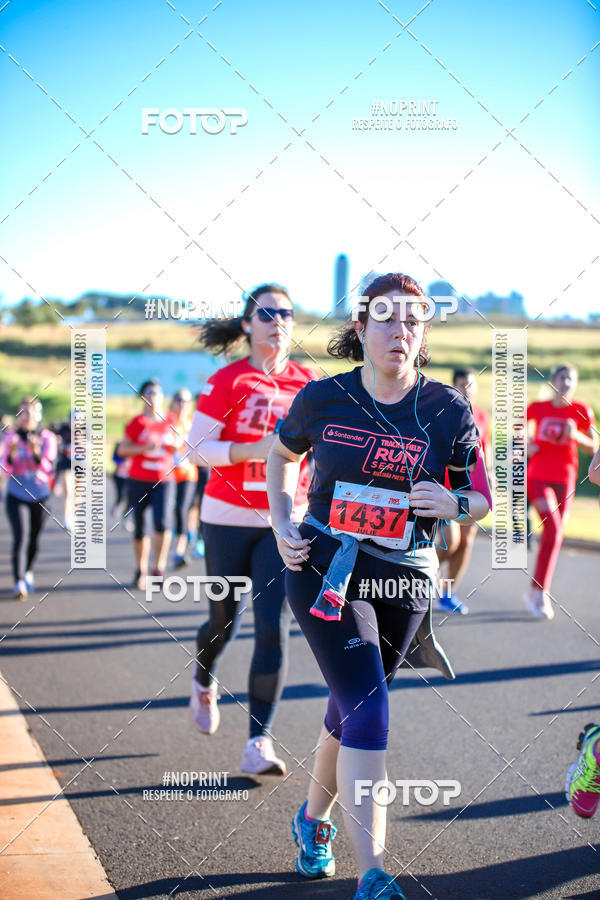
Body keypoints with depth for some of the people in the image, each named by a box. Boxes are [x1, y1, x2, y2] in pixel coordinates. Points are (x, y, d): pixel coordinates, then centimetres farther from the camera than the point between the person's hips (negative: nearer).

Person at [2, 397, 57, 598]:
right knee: (18, 536, -15)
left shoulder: (47, 437, -7)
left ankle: (28, 572, 36)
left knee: (34, 537, 11)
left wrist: (36, 452, -36)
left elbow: (47, 467, -18)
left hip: (39, 493, 1)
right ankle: (19, 582, -20)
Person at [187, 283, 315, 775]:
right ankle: (204, 683, 48)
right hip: (229, 517, -1)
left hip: (286, 522, 1)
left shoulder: (306, 383, 4)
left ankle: (259, 743, -7)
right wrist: (252, 451, -21)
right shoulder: (227, 381, -5)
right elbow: (198, 446, -8)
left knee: (273, 628, -10)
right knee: (225, 618, 14)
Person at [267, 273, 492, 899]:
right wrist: (281, 526, 6)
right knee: (367, 711, -16)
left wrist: (455, 503, -15)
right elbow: (282, 454, 17)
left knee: (348, 714, 14)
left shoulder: (447, 410, -3)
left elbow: (486, 495, 7)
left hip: (404, 581, 2)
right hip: (324, 569, -2)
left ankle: (313, 818, 43)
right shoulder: (323, 398, -3)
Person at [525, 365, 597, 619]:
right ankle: (539, 593, -8)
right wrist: (527, 443, 0)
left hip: (564, 479, 2)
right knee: (554, 530, -17)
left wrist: (576, 436, -16)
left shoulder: (581, 411, -1)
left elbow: (593, 448, 2)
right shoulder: (537, 408, -1)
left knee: (553, 535, 7)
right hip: (538, 476, -2)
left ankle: (537, 591, 22)